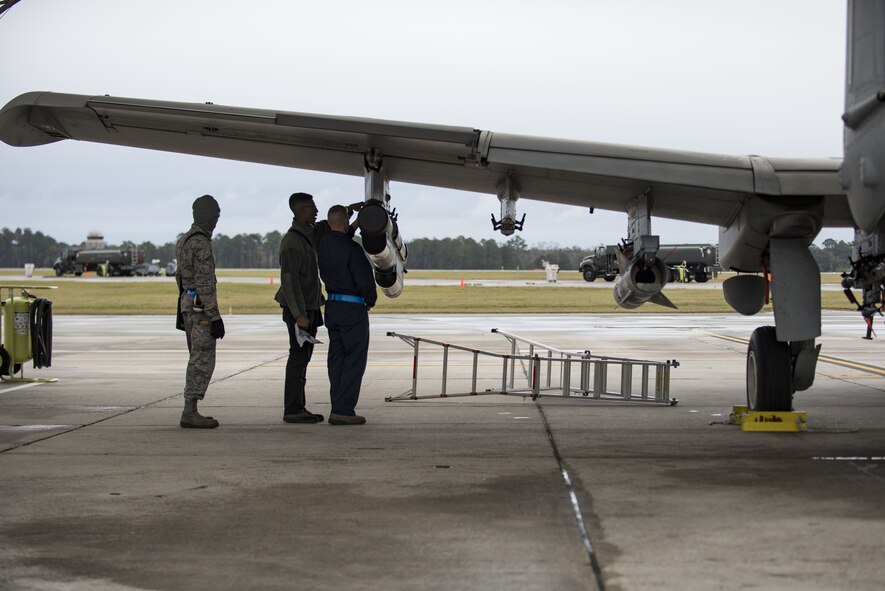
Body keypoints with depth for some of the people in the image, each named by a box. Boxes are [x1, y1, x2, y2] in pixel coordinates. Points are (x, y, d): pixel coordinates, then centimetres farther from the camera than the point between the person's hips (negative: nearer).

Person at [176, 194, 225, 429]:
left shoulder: (184, 241, 14)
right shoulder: (201, 243, -16)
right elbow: (204, 283, -20)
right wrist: (215, 317, -20)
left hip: (187, 304, 10)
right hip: (201, 306, -10)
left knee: (198, 360, 12)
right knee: (203, 361, -8)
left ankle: (191, 411, 12)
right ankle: (190, 413, -10)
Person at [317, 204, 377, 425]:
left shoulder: (322, 245, 4)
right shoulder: (352, 249, -17)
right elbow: (364, 278, -15)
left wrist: (349, 211, 29)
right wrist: (371, 300, 3)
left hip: (332, 306, 7)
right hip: (352, 307, -7)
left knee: (337, 358, 11)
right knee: (354, 359, -4)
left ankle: (338, 408, 12)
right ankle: (343, 410, -10)